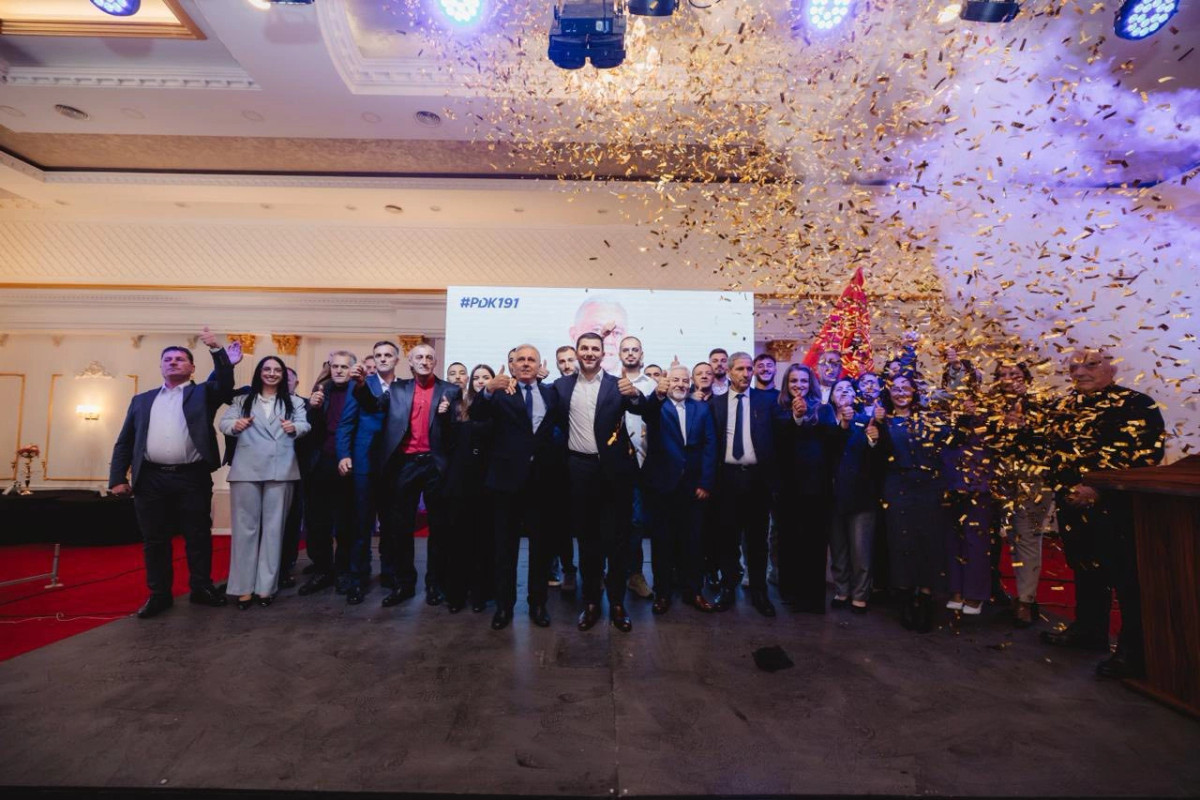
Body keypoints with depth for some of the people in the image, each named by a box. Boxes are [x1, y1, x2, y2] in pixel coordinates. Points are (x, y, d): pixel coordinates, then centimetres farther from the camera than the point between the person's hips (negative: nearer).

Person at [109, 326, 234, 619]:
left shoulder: (202, 393, 10)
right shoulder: (142, 400, 17)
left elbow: (225, 382, -11)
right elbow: (124, 441, 14)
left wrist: (216, 349, -21)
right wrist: (118, 478, 5)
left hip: (193, 478, -2)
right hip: (151, 479, 3)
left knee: (199, 537, 4)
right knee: (154, 540, 9)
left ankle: (201, 588, 17)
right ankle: (159, 594, 20)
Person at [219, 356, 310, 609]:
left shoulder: (293, 402, 11)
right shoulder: (244, 400, 14)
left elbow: (304, 424, -2)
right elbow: (224, 421, 2)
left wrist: (294, 428, -25)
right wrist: (234, 425, -21)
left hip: (280, 471, 0)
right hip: (246, 470, 1)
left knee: (273, 527, 5)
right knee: (245, 526, 3)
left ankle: (266, 586, 12)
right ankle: (244, 587, 10)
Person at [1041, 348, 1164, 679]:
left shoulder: (1136, 404, -6)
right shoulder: (1065, 409, 13)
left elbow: (1144, 454, -14)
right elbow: (1055, 454, 13)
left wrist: (1098, 489, -18)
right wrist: (1068, 488, -2)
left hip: (1118, 506, -6)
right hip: (1075, 506, 7)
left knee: (1127, 578, -1)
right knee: (1086, 570, 18)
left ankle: (1134, 651, 11)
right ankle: (1088, 630, 32)